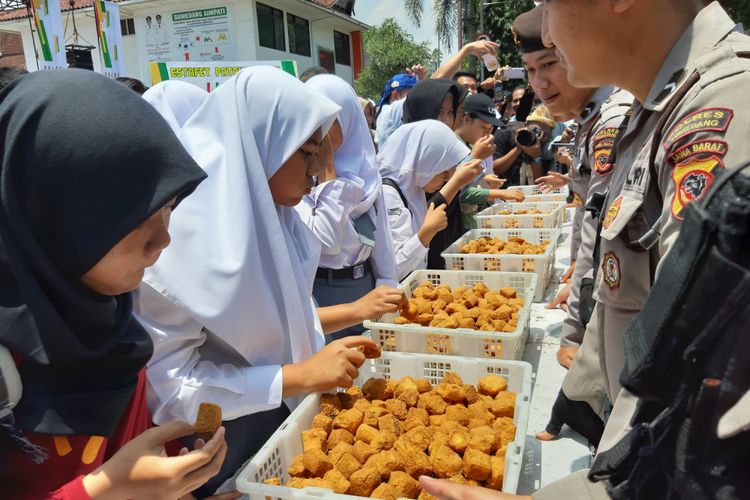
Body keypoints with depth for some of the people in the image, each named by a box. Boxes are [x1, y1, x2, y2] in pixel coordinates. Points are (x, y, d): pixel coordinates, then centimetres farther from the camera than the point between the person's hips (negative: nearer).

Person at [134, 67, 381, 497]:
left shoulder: (272, 219, -3)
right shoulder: (183, 229, -26)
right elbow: (165, 384, -26)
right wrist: (298, 377, -27)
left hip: (282, 422, 7)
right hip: (212, 455, -6)